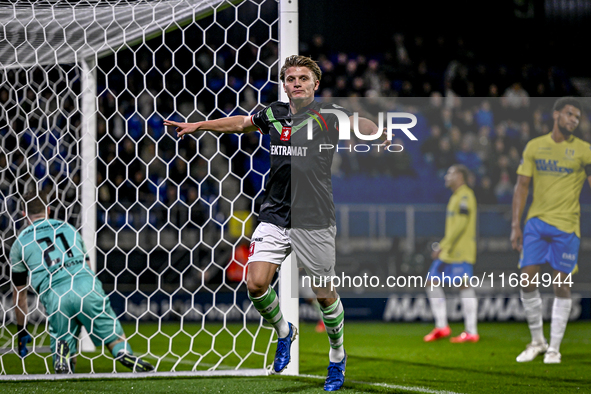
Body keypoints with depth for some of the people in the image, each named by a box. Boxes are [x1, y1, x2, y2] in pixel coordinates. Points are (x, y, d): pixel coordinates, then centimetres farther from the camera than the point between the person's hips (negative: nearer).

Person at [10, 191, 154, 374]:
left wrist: (21, 331, 32)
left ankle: (62, 350, -25)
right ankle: (124, 352, -29)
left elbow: (19, 292, 23)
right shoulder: (68, 228, 27)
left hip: (55, 296, -1)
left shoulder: (20, 243, 20)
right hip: (88, 288, 1)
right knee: (115, 338, 5)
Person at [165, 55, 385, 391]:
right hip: (274, 215, 3)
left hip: (315, 221, -3)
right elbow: (240, 123, 24)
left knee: (325, 294, 5)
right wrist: (197, 126, 28)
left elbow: (364, 125, -8)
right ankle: (284, 332, 19)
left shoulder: (328, 115, -3)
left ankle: (338, 358, 27)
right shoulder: (274, 115, 9)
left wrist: (378, 133, -30)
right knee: (256, 284, -10)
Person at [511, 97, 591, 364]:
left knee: (561, 285, -1)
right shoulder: (534, 147, 7)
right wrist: (515, 226, 1)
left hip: (566, 226, -2)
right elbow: (522, 186, 8)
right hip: (536, 222, 2)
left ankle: (554, 347, 8)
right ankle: (537, 341, 13)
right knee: (527, 281, -4)